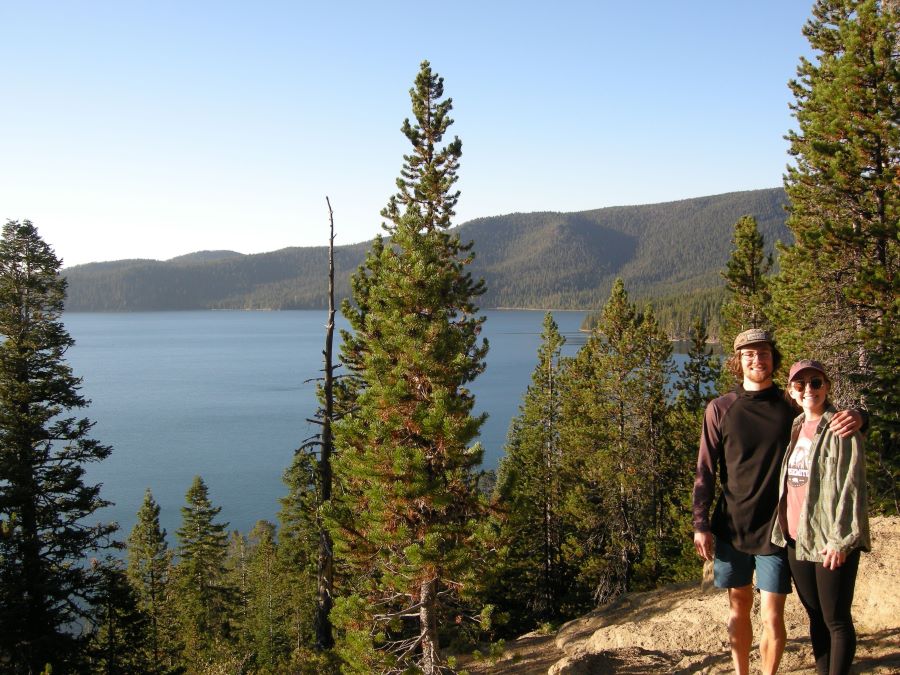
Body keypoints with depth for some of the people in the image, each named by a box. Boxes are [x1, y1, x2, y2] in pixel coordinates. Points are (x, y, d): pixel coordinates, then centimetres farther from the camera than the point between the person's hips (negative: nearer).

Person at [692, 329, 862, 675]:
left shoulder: (792, 407, -1)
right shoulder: (720, 409, -1)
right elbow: (705, 471, 1)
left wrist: (855, 417, -17)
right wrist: (700, 524, -3)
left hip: (775, 529, -1)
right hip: (731, 527, 1)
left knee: (772, 617, -1)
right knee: (738, 608, 14)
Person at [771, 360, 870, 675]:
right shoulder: (795, 429, 13)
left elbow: (852, 486, -13)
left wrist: (841, 539, -17)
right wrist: (784, 530, 14)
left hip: (831, 542, -7)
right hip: (797, 540, 7)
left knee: (836, 620, 1)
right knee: (816, 617, 14)